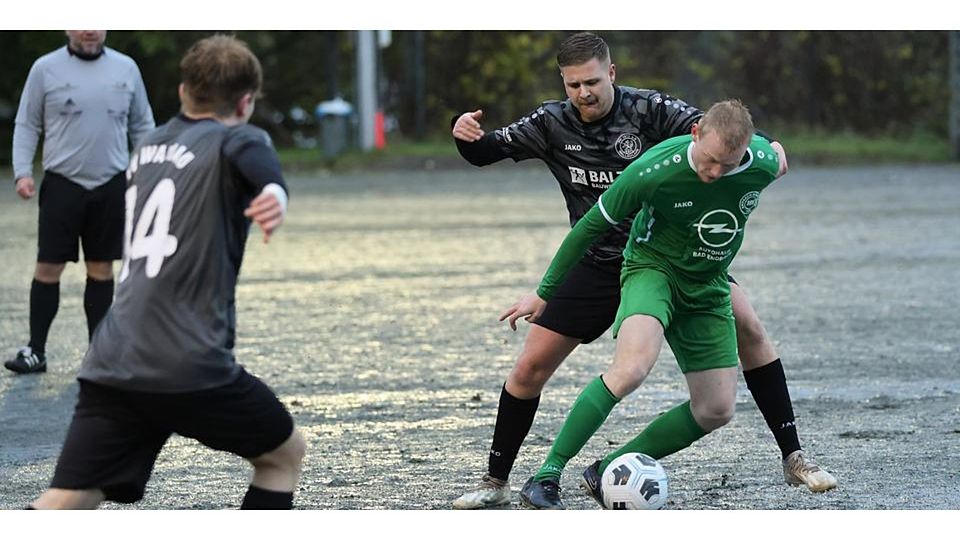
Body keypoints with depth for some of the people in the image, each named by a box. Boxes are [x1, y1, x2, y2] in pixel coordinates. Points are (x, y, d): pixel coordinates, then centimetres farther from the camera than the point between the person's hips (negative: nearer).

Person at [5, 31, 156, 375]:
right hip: (62, 183, -2)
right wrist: (23, 172, -8)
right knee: (48, 268, -3)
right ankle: (35, 351, 3)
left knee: (101, 269, 7)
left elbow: (141, 126, 13)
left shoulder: (126, 69, 7)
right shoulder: (46, 69, 0)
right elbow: (27, 125, 3)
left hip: (111, 187, 2)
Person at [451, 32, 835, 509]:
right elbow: (483, 153, 0)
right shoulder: (552, 124, -7)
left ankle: (793, 457, -3)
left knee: (748, 330, -14)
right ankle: (495, 482, 12)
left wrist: (766, 150, -47)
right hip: (597, 267, 2)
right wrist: (465, 136, -24)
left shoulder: (647, 109, -16)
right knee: (530, 367, -5)